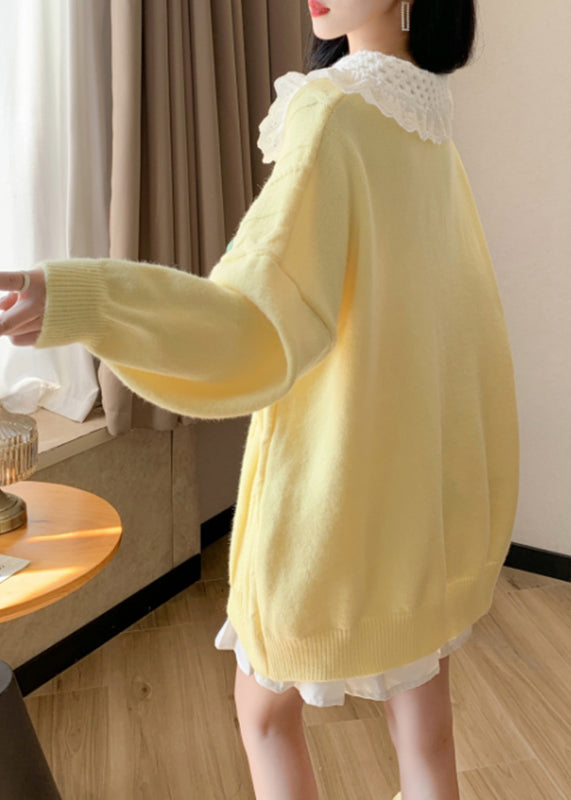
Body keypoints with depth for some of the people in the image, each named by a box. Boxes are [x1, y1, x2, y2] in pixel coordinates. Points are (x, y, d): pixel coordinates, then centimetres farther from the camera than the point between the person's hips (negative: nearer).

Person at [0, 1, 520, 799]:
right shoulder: (430, 130, 6)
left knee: (266, 710, 17)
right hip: (430, 475, 7)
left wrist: (80, 300, -40)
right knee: (425, 731, 19)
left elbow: (262, 321, -29)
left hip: (336, 474, -7)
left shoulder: (333, 112, -17)